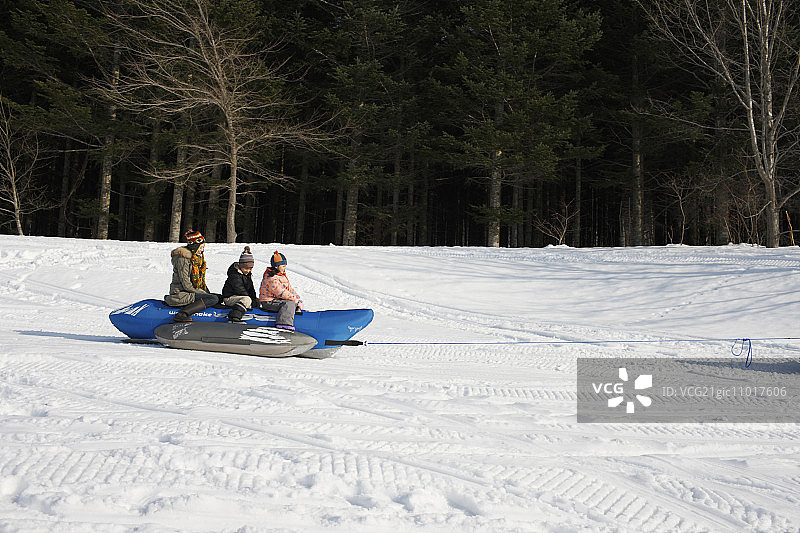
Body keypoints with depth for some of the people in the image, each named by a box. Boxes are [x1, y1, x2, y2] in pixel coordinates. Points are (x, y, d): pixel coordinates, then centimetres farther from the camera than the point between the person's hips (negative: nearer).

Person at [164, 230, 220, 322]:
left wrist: (207, 292, 7)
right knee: (214, 299, -23)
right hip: (181, 293, -10)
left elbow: (201, 280, 19)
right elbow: (186, 284, -19)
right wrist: (203, 293, -14)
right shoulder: (183, 259, -15)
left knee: (219, 297, 16)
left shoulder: (197, 258, 14)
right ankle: (182, 314, -31)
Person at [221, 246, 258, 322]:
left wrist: (255, 299, -1)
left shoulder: (248, 274, 11)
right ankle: (234, 317, -47)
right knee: (247, 299, -34)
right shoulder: (234, 275, -18)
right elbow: (239, 290, -23)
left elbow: (251, 289, 17)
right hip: (229, 298, -10)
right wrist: (252, 301, -23)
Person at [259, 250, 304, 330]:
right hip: (268, 302, -10)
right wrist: (295, 299, -24)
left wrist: (298, 299, -1)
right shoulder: (271, 278, -18)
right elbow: (281, 293, -25)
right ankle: (284, 322, -44)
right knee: (289, 303, -30)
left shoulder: (283, 276, 15)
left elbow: (289, 289, 13)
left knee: (297, 302, 7)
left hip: (277, 300, 10)